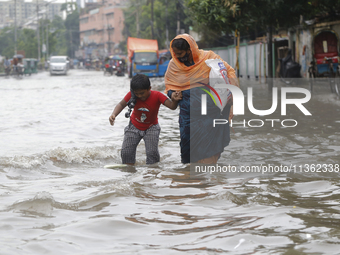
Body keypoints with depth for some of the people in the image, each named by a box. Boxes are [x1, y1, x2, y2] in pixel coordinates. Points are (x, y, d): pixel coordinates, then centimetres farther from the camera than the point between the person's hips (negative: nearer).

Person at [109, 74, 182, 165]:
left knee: (152, 152, -19)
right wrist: (113, 115, -25)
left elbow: (172, 106, -31)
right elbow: (121, 105, -7)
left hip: (151, 127, -2)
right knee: (126, 152, -6)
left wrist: (174, 101, -54)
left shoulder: (157, 96, -24)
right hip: (134, 127, 2)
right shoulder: (132, 95, -20)